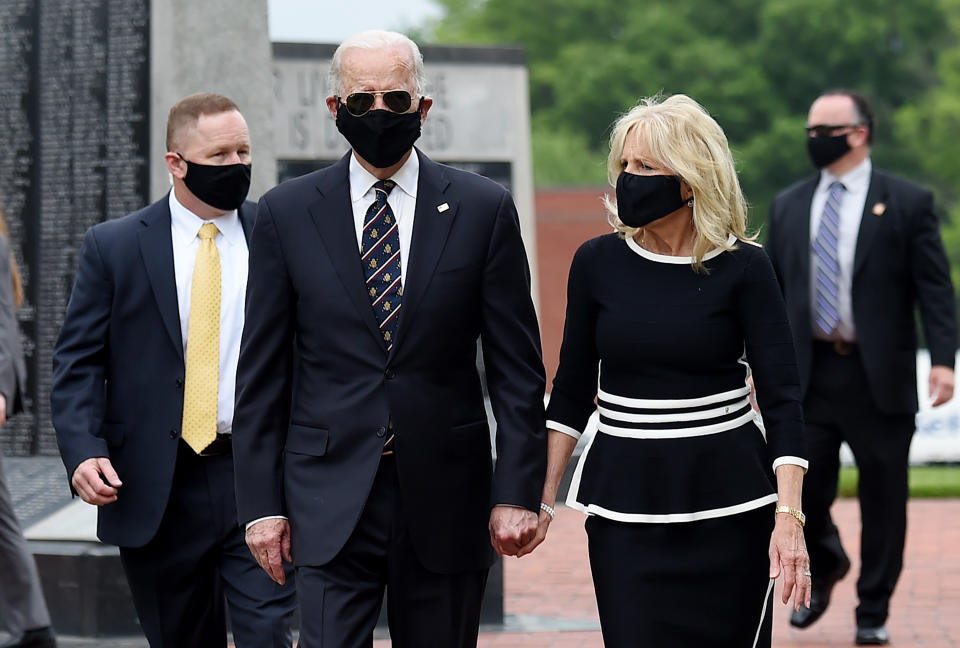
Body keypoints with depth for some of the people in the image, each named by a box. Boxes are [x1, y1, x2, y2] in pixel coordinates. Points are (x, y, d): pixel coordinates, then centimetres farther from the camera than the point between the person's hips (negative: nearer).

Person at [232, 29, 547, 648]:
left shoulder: (484, 209, 3)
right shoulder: (287, 214, 4)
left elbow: (517, 366, 3)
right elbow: (262, 373, 5)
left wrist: (518, 491, -3)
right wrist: (261, 501, 1)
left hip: (445, 498, 1)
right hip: (331, 499, 0)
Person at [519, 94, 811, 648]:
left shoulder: (742, 267, -6)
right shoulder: (597, 263, 2)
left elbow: (782, 396, -8)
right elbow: (572, 390, 10)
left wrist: (788, 516, -17)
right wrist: (542, 497, 4)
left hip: (726, 500, -2)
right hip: (625, 498, 2)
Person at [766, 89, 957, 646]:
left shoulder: (907, 203, -1)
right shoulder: (788, 206, 10)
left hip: (879, 378, -3)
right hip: (808, 372, 3)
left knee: (883, 498, 4)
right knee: (802, 489, 0)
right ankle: (825, 568, 30)